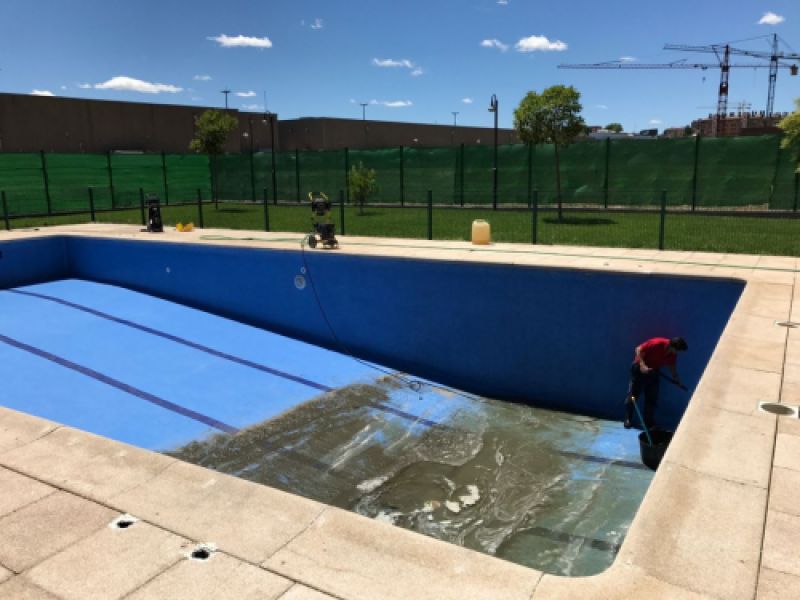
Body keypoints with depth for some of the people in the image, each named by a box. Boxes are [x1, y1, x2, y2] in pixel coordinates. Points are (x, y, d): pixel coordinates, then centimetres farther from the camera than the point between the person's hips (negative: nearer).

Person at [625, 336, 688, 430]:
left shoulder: (673, 354, -9)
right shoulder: (657, 343, -29)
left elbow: (672, 367, 6)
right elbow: (638, 349, -24)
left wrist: (677, 379, -5)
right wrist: (642, 365, -31)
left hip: (653, 372, 6)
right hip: (640, 368, -6)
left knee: (652, 398, 5)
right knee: (633, 394, -3)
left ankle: (649, 422, 12)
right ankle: (628, 420, 5)